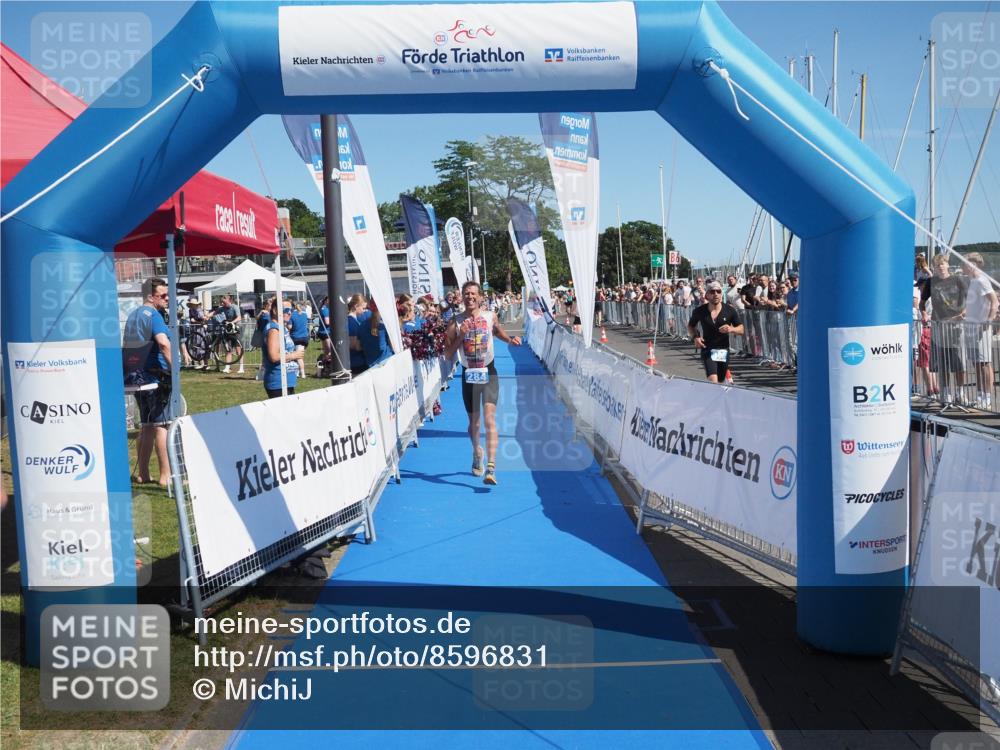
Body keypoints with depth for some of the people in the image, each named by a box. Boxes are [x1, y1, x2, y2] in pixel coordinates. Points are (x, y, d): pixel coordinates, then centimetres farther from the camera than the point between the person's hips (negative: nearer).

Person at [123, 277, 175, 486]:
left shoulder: (132, 315, 17)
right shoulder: (153, 314, -11)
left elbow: (126, 346, 23)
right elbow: (163, 343, -27)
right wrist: (174, 368, -22)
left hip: (135, 375, 9)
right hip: (155, 375, -9)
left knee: (147, 425, 15)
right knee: (162, 425, -6)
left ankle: (142, 473, 18)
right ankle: (166, 475, -5)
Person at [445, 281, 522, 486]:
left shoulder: (490, 317, -1)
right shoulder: (456, 322, -4)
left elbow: (498, 332, 21)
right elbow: (448, 354, -4)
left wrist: (510, 339, 2)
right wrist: (460, 336, -16)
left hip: (488, 373, -1)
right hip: (469, 376, 1)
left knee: (489, 418, -17)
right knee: (474, 422, 13)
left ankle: (491, 467, -22)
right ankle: (477, 453, 44)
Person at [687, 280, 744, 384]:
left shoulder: (730, 310, -5)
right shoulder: (700, 311, -5)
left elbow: (741, 330, 1)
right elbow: (691, 326, 11)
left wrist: (731, 329, -21)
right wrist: (695, 337, -9)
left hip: (723, 351, 2)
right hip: (707, 349, -2)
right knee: (713, 380, -20)